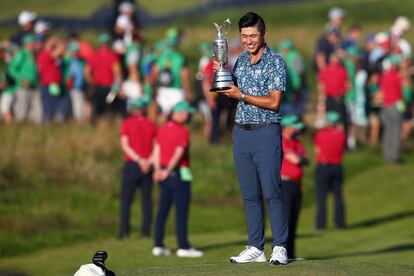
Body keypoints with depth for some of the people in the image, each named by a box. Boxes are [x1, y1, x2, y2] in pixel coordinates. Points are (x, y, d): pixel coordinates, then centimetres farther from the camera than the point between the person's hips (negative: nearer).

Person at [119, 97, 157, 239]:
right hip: (148, 168, 2)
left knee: (126, 199, 0)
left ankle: (124, 231, -6)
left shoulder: (127, 123, 2)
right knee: (147, 199, 7)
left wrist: (139, 160, -12)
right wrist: (148, 162, -10)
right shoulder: (151, 125, 9)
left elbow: (125, 146, -8)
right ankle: (145, 230, 1)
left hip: (131, 165, -2)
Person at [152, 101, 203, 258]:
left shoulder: (162, 129, 10)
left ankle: (158, 246, 11)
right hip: (180, 174, -7)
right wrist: (167, 172, -11)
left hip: (164, 176, 7)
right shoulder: (183, 132, -12)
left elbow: (157, 150, 6)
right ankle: (183, 247, -3)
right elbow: (178, 154, -17)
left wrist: (158, 169, 0)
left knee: (162, 211, 10)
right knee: (181, 212, -4)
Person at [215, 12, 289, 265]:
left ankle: (280, 247, -7)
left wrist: (242, 95, -16)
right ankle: (255, 248, 8)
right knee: (250, 194, 6)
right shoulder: (240, 61, 13)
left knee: (271, 192, -9)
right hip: (241, 131, 6)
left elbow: (274, 102, -14)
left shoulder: (275, 62, -7)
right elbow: (231, 94, 23)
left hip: (266, 132, -6)